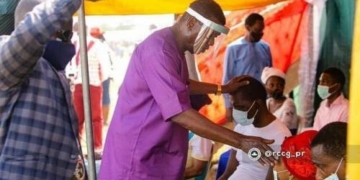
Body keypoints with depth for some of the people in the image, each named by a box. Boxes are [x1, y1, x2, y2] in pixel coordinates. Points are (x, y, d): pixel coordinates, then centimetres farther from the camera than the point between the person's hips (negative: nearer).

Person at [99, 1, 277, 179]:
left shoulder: (173, 47, 9)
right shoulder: (158, 50, -25)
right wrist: (240, 141, -29)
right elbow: (180, 114, -31)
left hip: (154, 149, 10)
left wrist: (223, 88, 23)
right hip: (137, 154, -10)